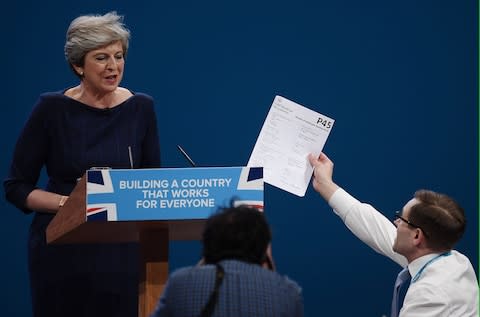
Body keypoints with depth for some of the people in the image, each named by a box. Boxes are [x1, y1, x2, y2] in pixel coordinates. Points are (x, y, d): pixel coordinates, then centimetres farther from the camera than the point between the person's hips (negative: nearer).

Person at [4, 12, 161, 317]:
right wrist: (68, 204, -17)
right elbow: (16, 187, -2)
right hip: (63, 250, -2)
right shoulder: (52, 109, -5)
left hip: (122, 249, 2)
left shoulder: (140, 108, 3)